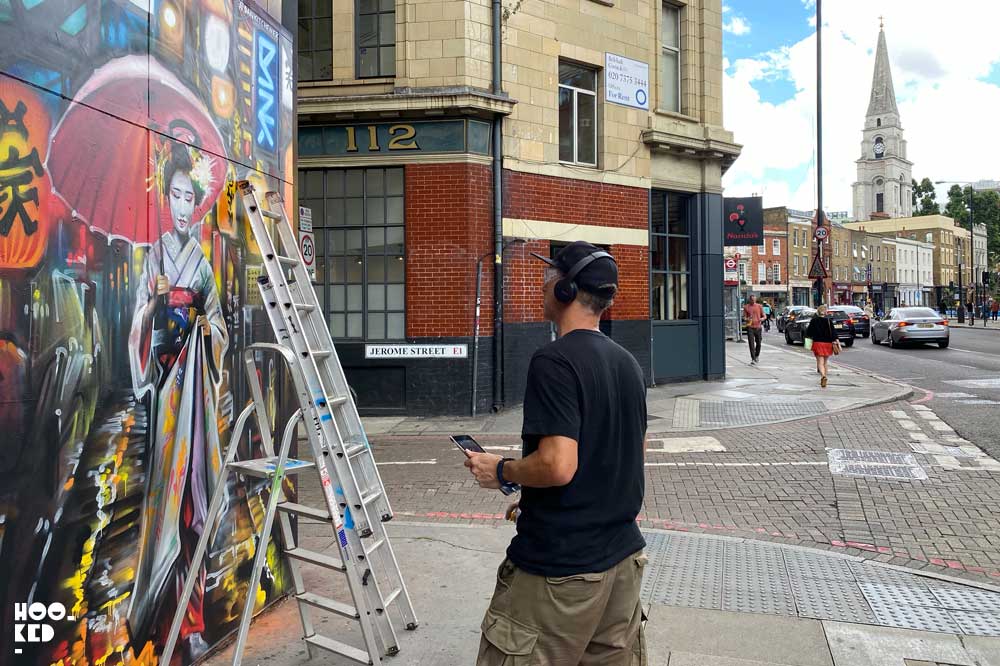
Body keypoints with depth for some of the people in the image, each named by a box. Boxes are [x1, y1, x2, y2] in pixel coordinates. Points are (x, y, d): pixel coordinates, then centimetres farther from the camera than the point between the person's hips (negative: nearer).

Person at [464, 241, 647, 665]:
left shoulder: (554, 361, -19)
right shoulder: (627, 363, 9)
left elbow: (558, 465, -27)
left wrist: (500, 471, -8)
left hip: (560, 565, -8)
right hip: (623, 555, 9)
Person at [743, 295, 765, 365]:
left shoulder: (759, 306, 7)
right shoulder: (746, 307, 5)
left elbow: (764, 316, 10)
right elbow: (744, 317, 5)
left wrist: (761, 319, -13)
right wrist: (747, 319, -18)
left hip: (758, 327, 2)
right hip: (750, 327, -2)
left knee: (758, 343, 10)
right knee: (751, 344, -8)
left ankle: (757, 356, 35)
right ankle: (753, 359, -10)